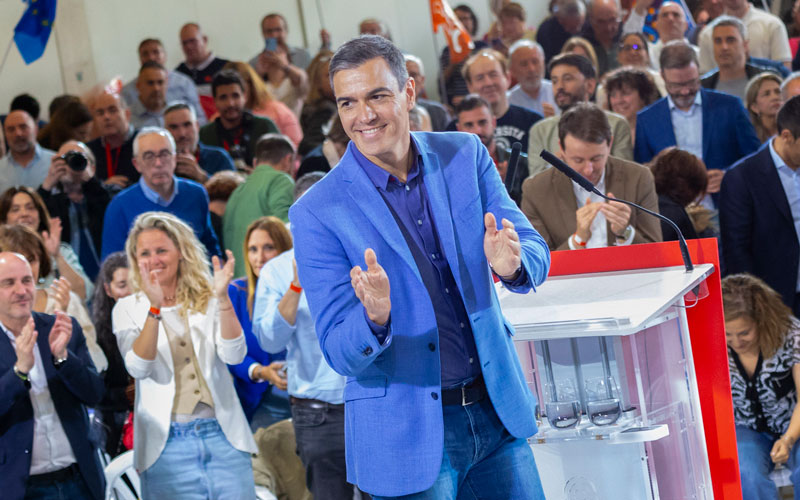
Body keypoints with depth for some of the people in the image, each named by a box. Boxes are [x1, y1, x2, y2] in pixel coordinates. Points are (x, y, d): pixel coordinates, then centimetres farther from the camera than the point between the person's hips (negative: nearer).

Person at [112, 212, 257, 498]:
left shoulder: (207, 300, 7)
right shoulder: (127, 309, 5)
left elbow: (234, 356, -6)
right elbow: (138, 368, -10)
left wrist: (222, 298, -17)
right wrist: (154, 309, -21)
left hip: (222, 436, 1)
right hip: (167, 444, -1)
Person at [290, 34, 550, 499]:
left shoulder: (466, 155, 0)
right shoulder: (317, 213, -11)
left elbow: (536, 256, -1)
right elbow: (340, 354, -11)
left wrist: (511, 263, -25)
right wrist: (375, 319, -34)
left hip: (498, 408, 4)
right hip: (407, 433, -3)